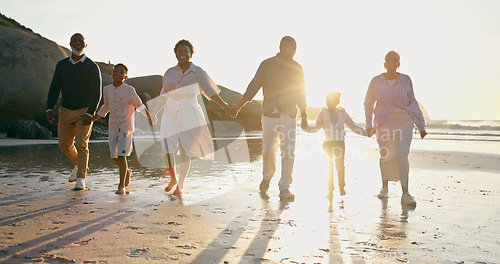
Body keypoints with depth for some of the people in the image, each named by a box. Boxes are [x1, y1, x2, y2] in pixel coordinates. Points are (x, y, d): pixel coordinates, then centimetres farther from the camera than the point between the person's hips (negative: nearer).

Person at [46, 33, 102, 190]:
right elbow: (54, 88, 8)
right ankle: (79, 165, 35)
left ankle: (81, 179, -4)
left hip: (84, 112, -5)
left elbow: (96, 93, -9)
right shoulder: (61, 65, 7)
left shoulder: (92, 67, -5)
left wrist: (90, 113, -19)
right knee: (64, 144, 9)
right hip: (65, 111, 5)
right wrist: (50, 108, -4)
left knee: (81, 144, -11)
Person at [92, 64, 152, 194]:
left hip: (126, 126, -5)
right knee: (114, 156, 10)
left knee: (121, 155, -13)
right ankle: (127, 171, 39)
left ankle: (122, 186, -6)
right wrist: (91, 119, 24)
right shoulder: (106, 90, 4)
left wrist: (149, 117, -11)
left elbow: (139, 105, 1)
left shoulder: (129, 90, -9)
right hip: (113, 126, 5)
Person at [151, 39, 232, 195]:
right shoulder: (169, 73, 9)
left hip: (189, 115, -2)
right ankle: (173, 178, 11)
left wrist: (224, 105, -13)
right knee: (167, 147, -13)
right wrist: (154, 112, 19)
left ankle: (180, 184, 19)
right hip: (171, 114, 3)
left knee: (185, 150, 2)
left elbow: (210, 91, -2)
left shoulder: (198, 72, 0)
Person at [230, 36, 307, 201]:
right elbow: (254, 87, 1)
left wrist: (304, 116, 18)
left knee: (288, 152, -6)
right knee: (268, 150, 0)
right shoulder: (267, 65, 1)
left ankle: (284, 188, 0)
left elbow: (300, 94, 16)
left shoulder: (297, 68, 9)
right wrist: (238, 106, -4)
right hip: (270, 114, -2)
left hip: (289, 116, 2)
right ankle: (267, 177, 29)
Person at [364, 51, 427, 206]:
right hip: (383, 123, 1)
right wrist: (369, 125, 2)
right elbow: (368, 103, 9)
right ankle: (385, 188, 29)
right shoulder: (376, 81, 1)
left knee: (402, 155, -14)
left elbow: (412, 103, 10)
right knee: (385, 155, 7)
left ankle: (405, 194, -14)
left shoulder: (406, 80, 3)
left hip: (403, 122, -1)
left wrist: (421, 126, 9)